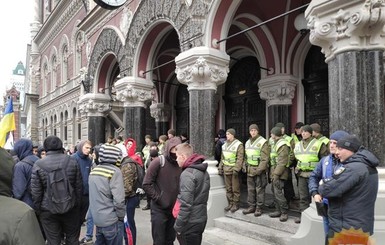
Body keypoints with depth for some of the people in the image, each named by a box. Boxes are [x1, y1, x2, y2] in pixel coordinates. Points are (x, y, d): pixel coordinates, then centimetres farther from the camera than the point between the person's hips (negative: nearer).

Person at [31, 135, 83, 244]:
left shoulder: (38, 164, -8)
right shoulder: (72, 161, -3)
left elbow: (35, 191, -6)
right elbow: (79, 186, 0)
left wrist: (38, 209, 8)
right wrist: (78, 204, 10)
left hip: (48, 210, -1)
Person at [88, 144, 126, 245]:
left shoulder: (94, 171, 6)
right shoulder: (115, 171, -17)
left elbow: (94, 195, 12)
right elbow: (118, 199, -21)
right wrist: (121, 216, -8)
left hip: (97, 219, 7)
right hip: (111, 221, -7)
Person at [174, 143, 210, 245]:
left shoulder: (187, 174, -21)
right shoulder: (204, 172, 9)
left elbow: (185, 204, -24)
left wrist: (178, 226, -15)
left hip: (190, 222, -9)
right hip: (201, 219, 9)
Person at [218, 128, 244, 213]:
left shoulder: (238, 145, -9)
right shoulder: (224, 145, 14)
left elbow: (240, 159, -14)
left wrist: (236, 169, -20)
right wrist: (220, 167, 15)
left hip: (234, 170, -7)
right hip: (226, 170, 7)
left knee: (235, 189, 1)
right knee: (228, 188, 13)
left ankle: (236, 204, 13)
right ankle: (230, 203, 24)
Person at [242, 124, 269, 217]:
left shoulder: (263, 142, -8)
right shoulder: (247, 143, 14)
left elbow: (265, 158, -14)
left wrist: (259, 169, -19)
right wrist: (245, 166, 11)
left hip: (259, 170, -7)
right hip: (250, 170, 7)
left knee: (259, 190, 0)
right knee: (250, 189, 12)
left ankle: (259, 208, 11)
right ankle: (251, 206, 22)